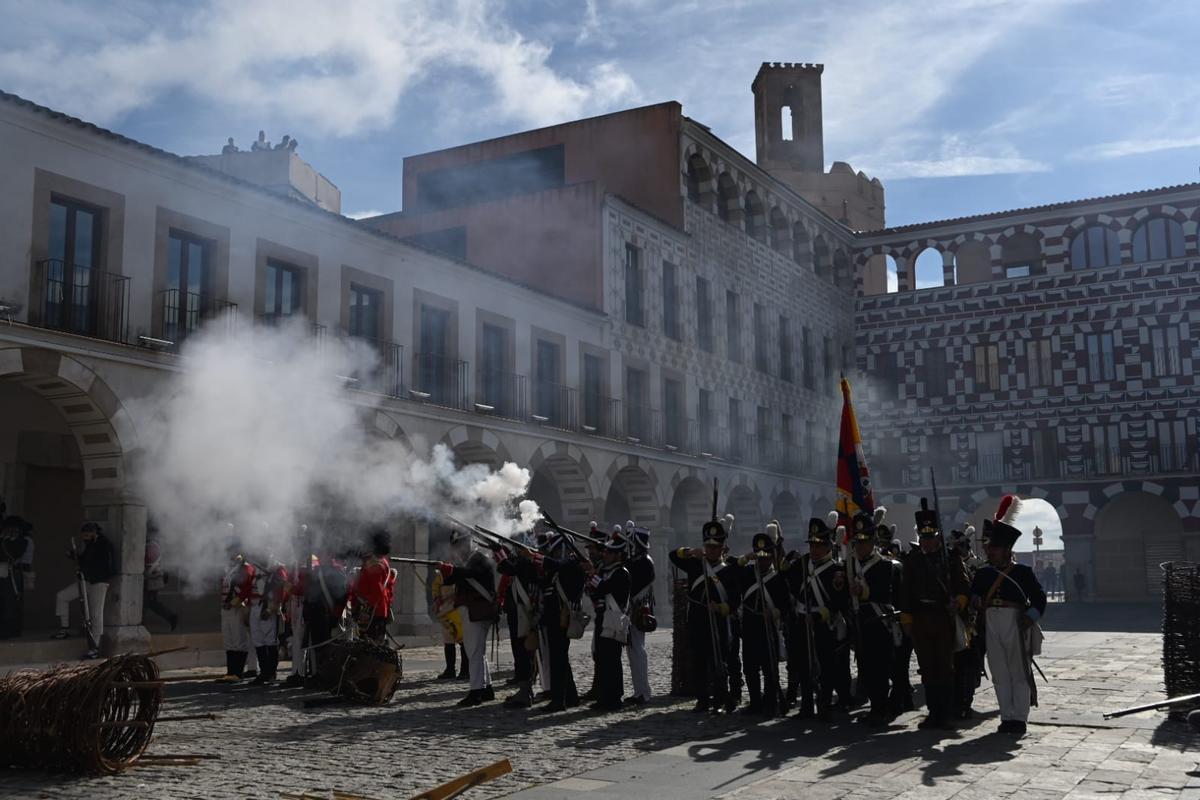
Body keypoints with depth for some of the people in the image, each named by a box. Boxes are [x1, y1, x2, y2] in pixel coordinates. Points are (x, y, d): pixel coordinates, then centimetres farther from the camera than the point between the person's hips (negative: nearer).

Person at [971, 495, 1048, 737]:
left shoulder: (1022, 572, -3)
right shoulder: (983, 573, 9)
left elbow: (1039, 598, -2)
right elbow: (974, 595, 14)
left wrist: (1030, 618, -15)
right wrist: (976, 602, -8)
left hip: (1016, 626, -4)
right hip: (992, 627, 5)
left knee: (1019, 673, 1)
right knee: (999, 674, 8)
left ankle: (1019, 719, 6)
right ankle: (1007, 717, 16)